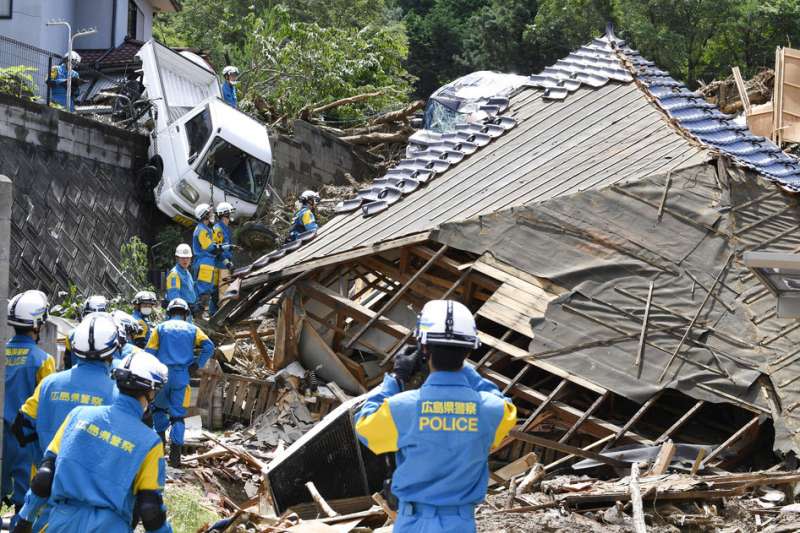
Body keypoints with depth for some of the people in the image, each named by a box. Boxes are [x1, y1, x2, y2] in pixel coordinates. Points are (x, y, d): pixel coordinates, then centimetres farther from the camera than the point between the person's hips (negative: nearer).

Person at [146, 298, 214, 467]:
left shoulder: (160, 328, 7)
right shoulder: (192, 329, 10)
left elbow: (149, 353, -1)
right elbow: (208, 346, -5)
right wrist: (197, 365, -1)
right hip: (182, 376, 1)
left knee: (158, 407, 23)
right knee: (177, 415, 3)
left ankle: (161, 439, 9)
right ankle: (175, 455, -4)